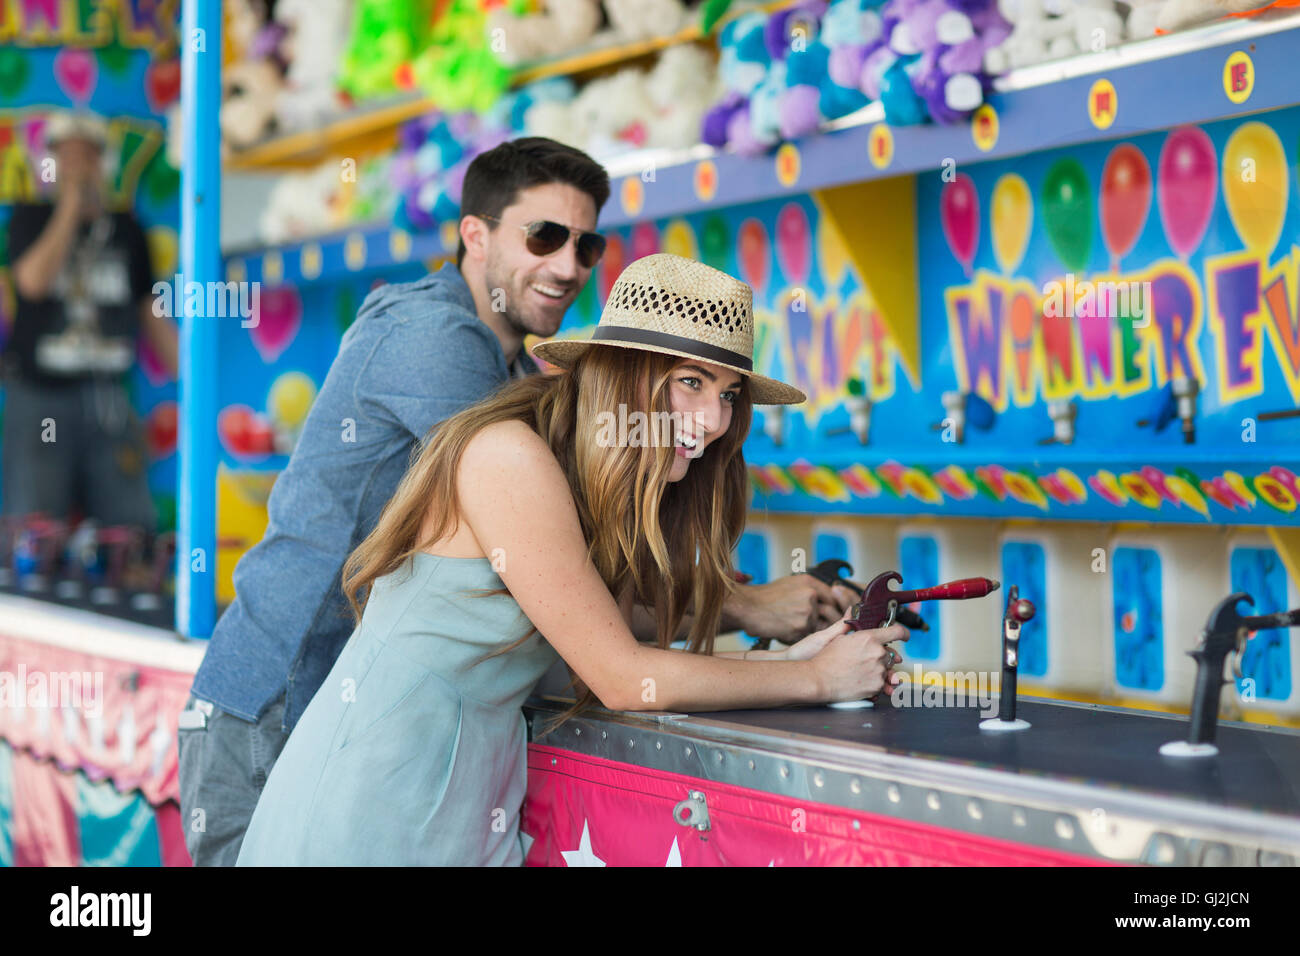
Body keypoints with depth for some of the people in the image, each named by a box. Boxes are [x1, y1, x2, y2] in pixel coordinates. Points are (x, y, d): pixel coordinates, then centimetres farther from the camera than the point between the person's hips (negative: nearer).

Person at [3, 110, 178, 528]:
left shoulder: (125, 228, 10)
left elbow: (152, 313, 13)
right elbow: (34, 281, -16)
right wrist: (71, 203, -10)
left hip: (108, 404, 2)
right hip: (39, 398, -2)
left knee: (131, 529, -2)